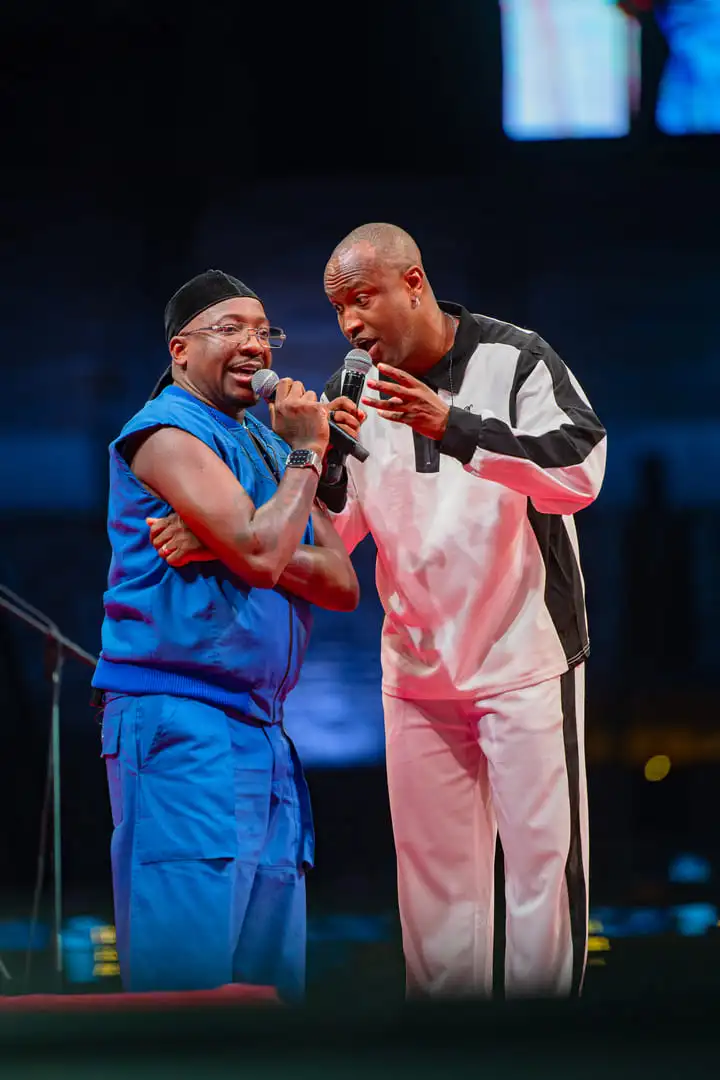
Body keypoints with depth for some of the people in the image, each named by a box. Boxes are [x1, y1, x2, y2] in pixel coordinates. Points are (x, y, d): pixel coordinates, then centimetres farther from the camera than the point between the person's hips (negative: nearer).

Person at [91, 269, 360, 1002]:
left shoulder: (265, 442, 19)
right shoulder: (171, 430, -6)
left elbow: (343, 584, 8)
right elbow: (261, 555, -19)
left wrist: (225, 548, -9)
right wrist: (305, 453, -5)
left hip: (262, 731, 8)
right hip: (180, 720, -8)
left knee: (271, 975, 7)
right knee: (189, 964, -12)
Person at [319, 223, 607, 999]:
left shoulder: (512, 360, -8)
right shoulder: (363, 391, 7)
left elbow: (579, 472, -22)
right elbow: (336, 535, 7)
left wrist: (454, 428, -32)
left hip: (523, 657, -5)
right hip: (417, 667, 5)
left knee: (541, 857, -3)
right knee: (433, 870, 6)